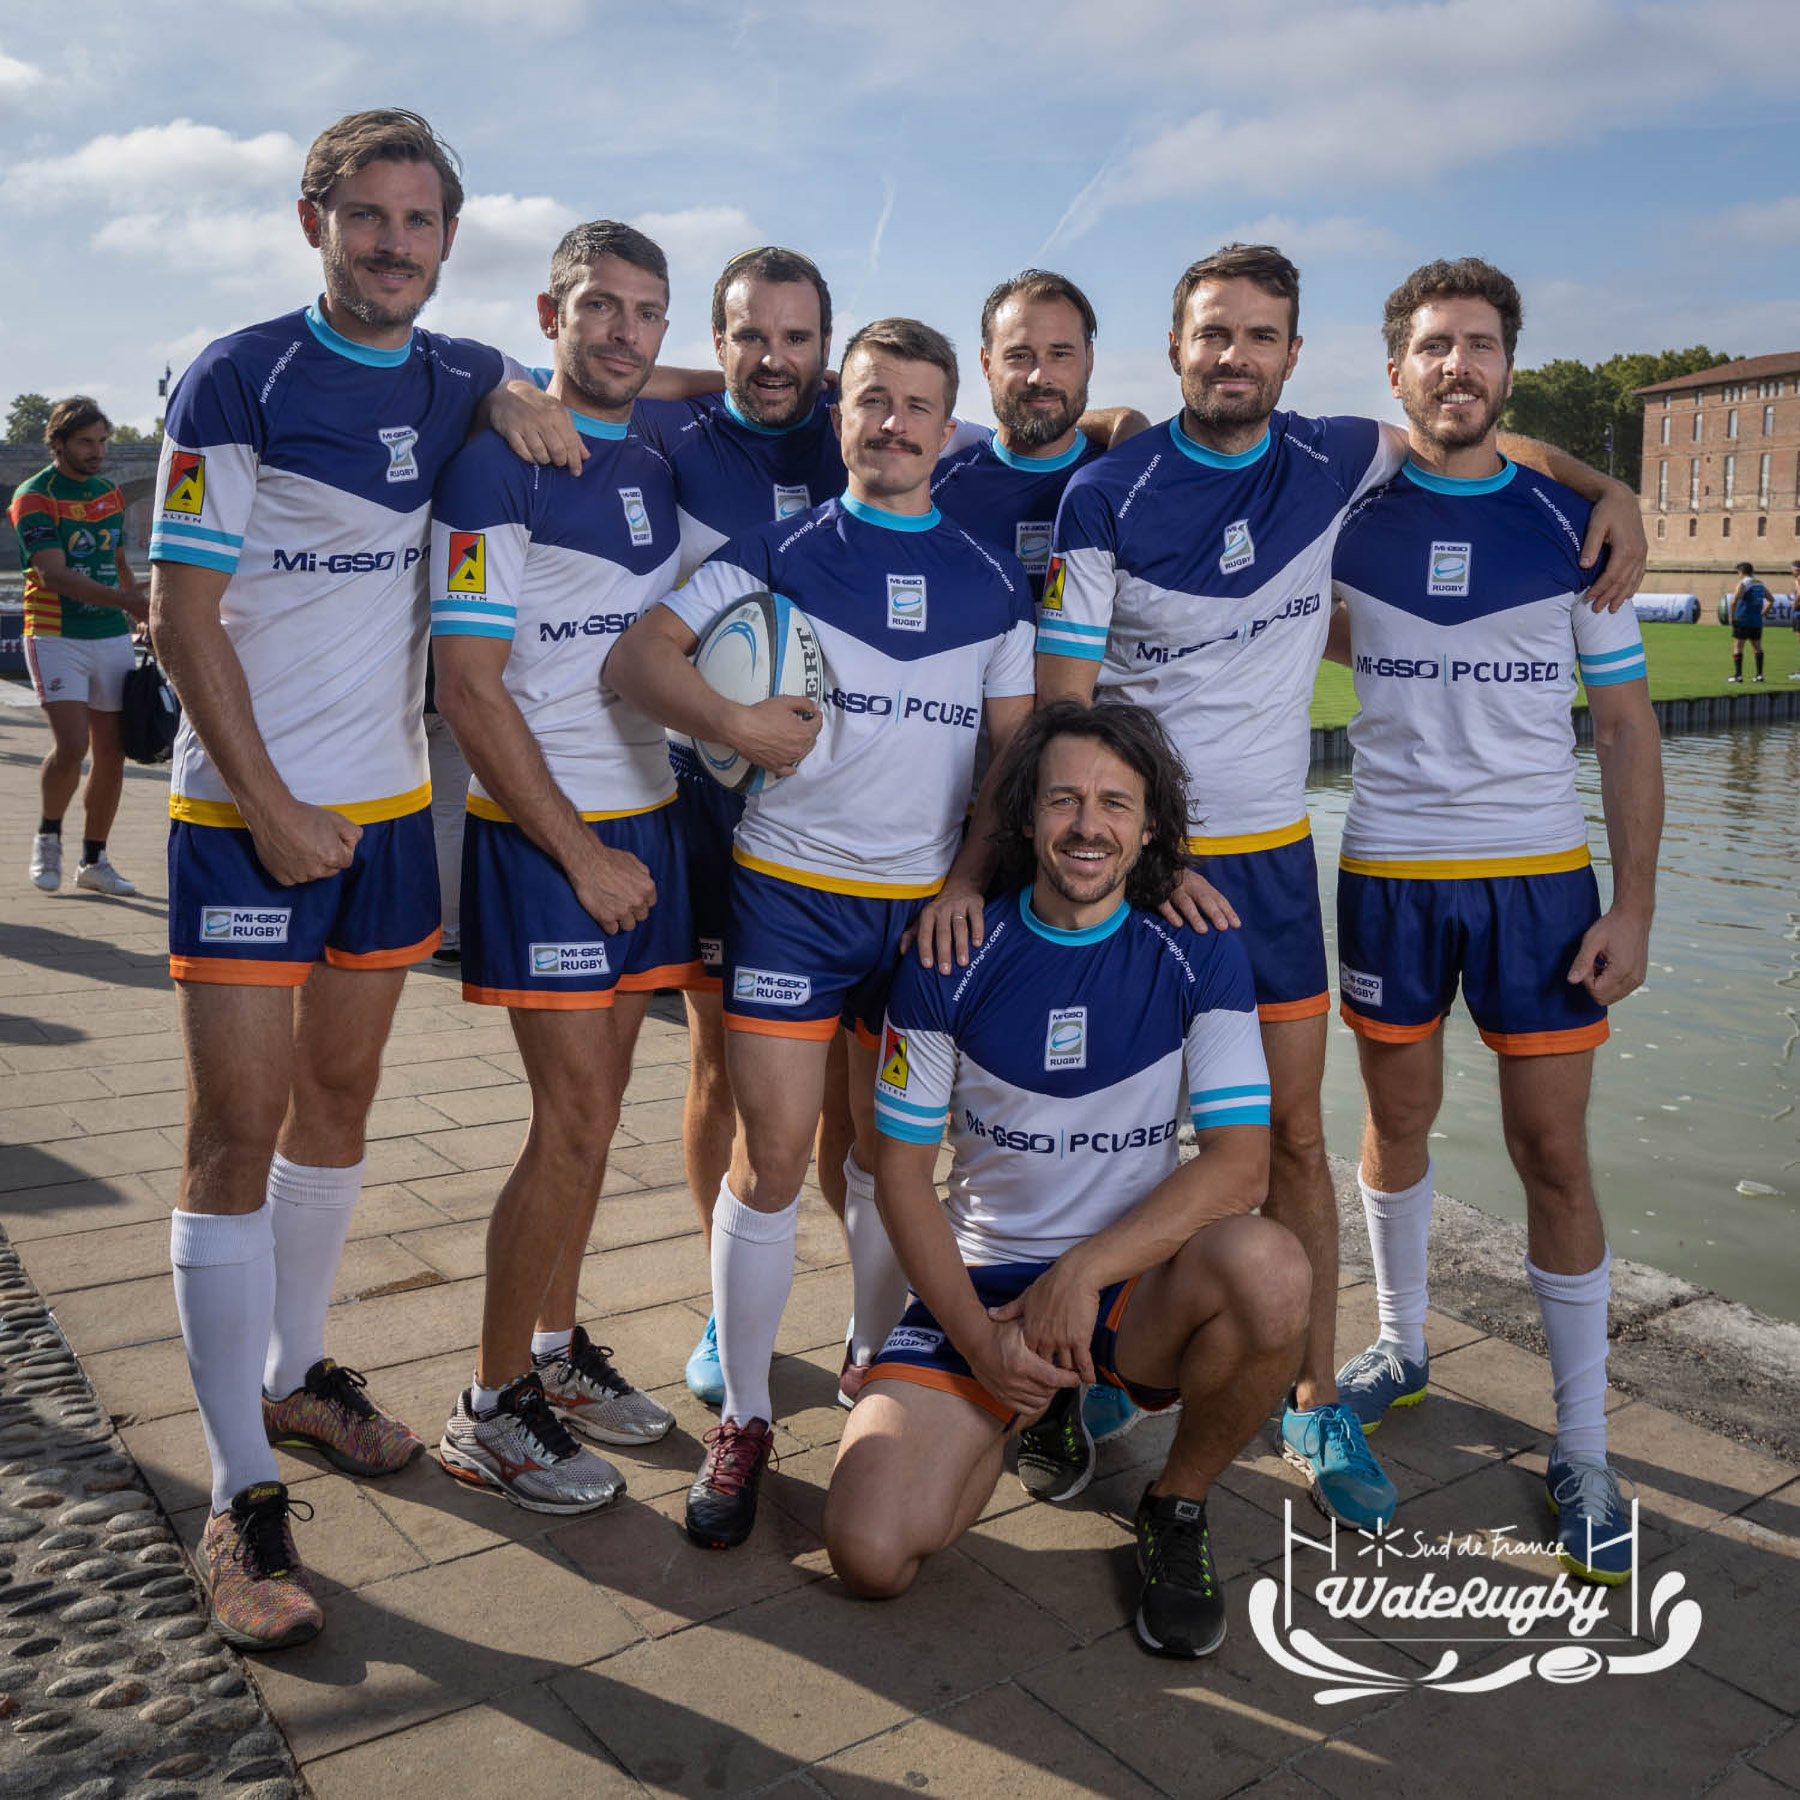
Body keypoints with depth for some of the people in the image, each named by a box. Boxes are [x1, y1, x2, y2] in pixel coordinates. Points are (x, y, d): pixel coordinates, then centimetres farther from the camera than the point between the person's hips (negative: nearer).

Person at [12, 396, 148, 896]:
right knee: (72, 746, -17)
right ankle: (47, 836, 9)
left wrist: (147, 614, 13)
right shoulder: (34, 497, -8)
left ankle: (94, 860, 16)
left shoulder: (110, 492, 13)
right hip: (57, 638, -6)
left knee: (112, 753, 4)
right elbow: (53, 574, -20)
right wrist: (128, 601, -32)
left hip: (112, 638, 6)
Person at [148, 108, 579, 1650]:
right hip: (247, 812, -5)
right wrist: (272, 809, -14)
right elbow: (186, 615, -9)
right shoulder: (238, 380, -6)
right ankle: (241, 1494, 2)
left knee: (338, 1099, 14)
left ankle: (297, 1372, 32)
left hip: (388, 808, 5)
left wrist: (528, 393, 2)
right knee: (237, 1128, -5)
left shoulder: (464, 381, 8)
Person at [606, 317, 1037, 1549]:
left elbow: (1016, 745, 9)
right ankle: (743, 1420, 13)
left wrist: (969, 878, -3)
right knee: (772, 1162, -3)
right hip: (792, 890, -2)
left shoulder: (993, 582, 9)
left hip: (930, 904, 2)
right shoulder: (777, 553, 3)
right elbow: (640, 653, -3)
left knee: (894, 1160, 11)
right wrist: (729, 721, -22)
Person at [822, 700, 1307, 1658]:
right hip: (981, 1284, 1)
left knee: (1270, 1268, -35)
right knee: (870, 1553, -17)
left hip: (1136, 1282, 0)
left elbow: (1239, 1163, -14)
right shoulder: (952, 959, -6)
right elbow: (903, 1169, -2)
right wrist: (980, 1338, -12)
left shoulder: (1200, 953, -6)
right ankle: (1040, 1409, 16)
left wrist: (1082, 1272, -22)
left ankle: (1177, 1508, -4)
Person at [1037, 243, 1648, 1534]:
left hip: (1272, 849, 3)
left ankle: (1316, 1401, 19)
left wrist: (1608, 489, 5)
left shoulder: (1331, 462, 1)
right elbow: (1060, 706, -9)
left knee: (1292, 1131, 6)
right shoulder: (1108, 495, -9)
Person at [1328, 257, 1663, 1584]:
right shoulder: (1344, 518, 1)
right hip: (1390, 872, 1)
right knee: (1399, 1118, 12)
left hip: (1540, 876, 0)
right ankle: (1402, 1347, 36)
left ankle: (1585, 1452, 13)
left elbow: (1626, 726, 3)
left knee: (1555, 1154, 0)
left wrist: (1635, 903, -3)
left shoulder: (1574, 527, 2)